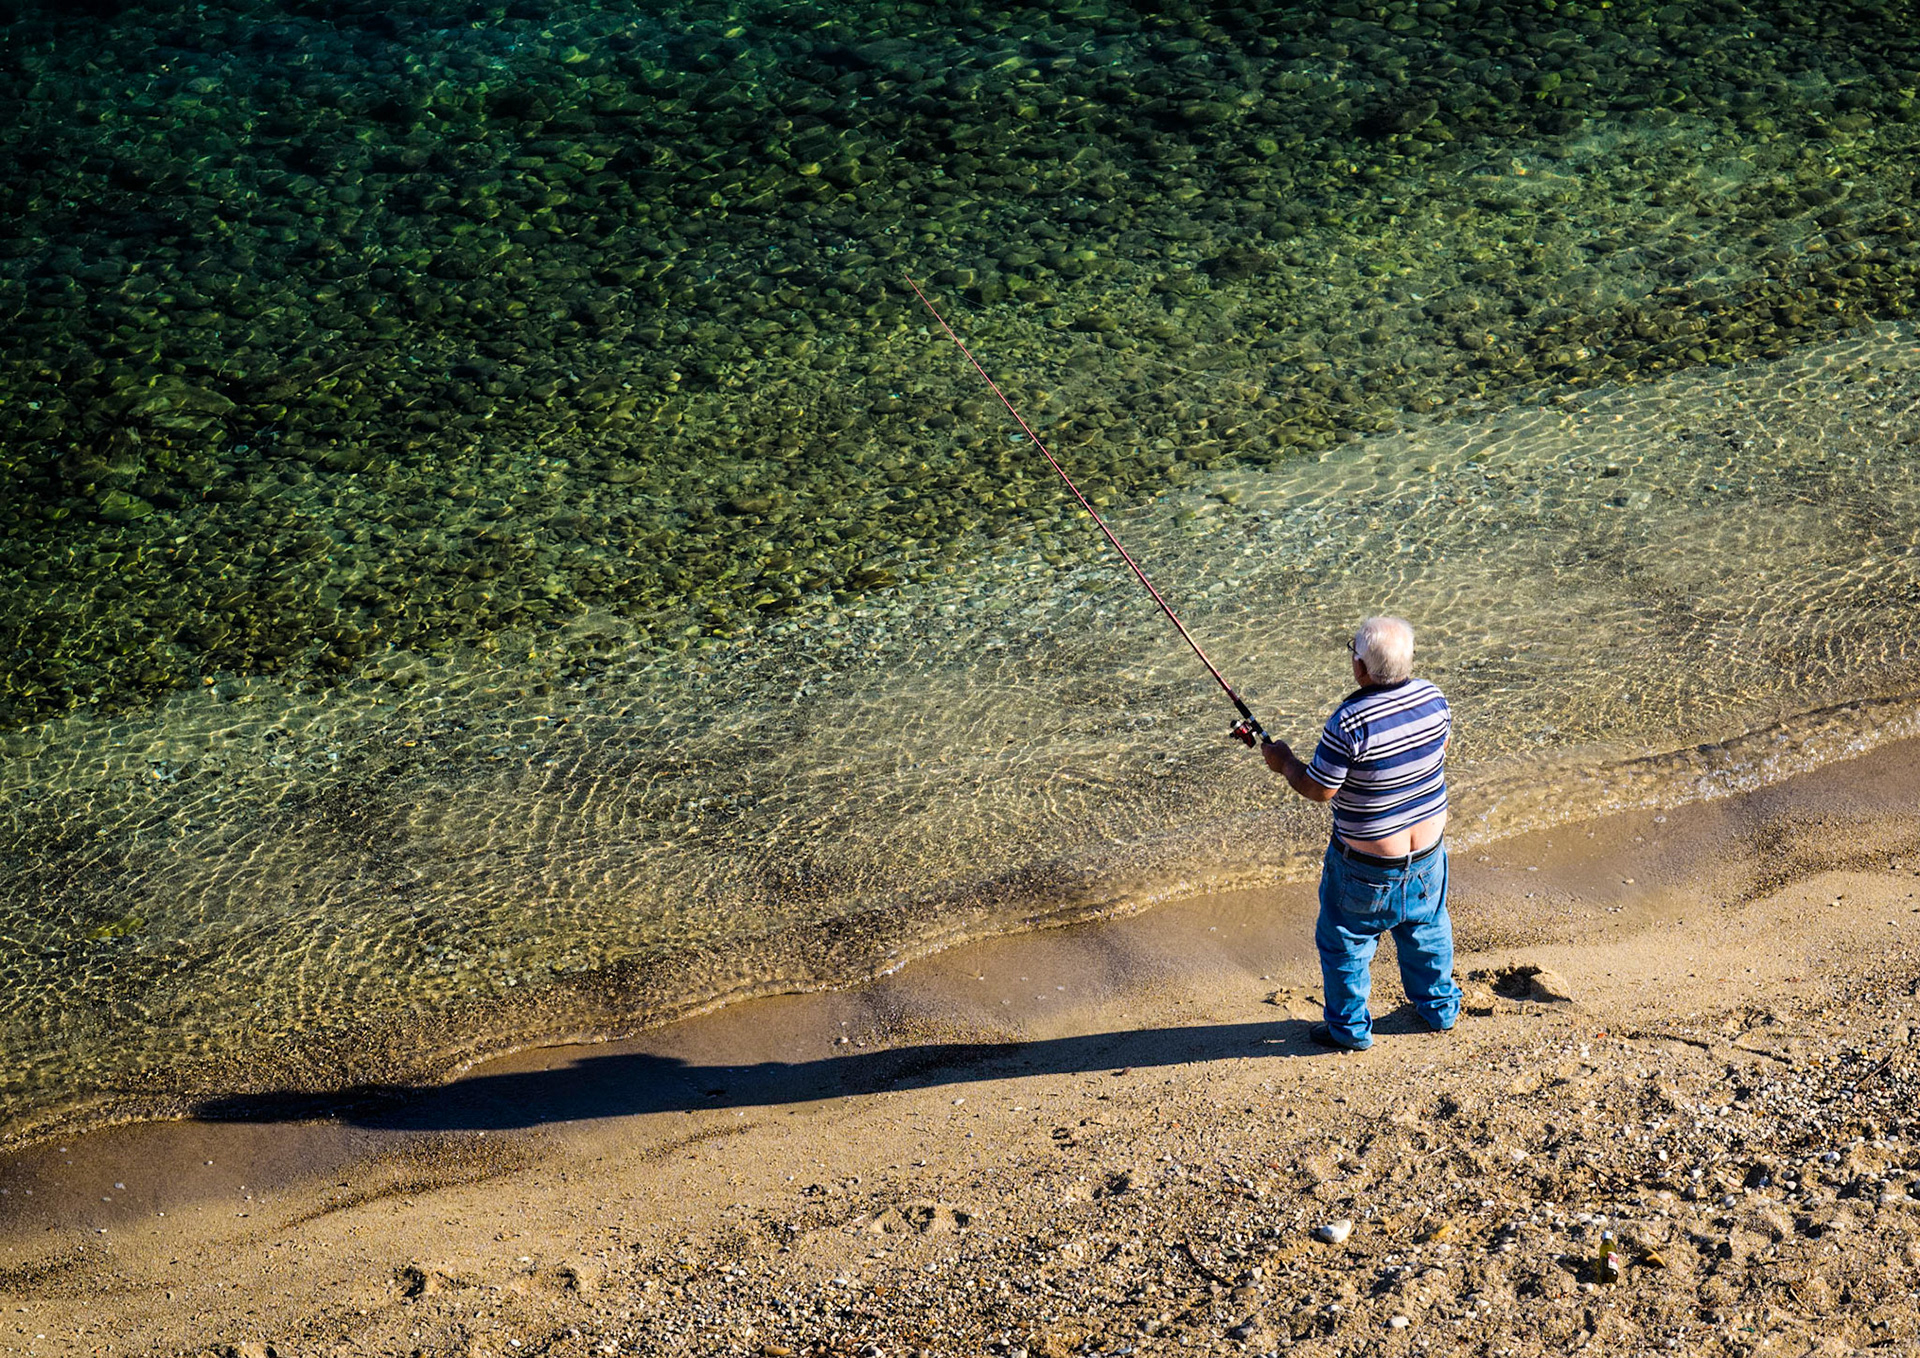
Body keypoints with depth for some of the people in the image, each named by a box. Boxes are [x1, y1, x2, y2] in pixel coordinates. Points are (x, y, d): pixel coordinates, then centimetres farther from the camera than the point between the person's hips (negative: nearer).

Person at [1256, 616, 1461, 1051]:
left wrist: (1284, 763, -2)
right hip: (1428, 851, 6)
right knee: (1427, 929, 27)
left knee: (1345, 941, 16)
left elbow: (1319, 790, -20)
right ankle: (1439, 1008, 44)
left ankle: (1350, 1028, 29)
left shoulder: (1349, 722, -30)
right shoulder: (1433, 699, -10)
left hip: (1368, 865, -6)